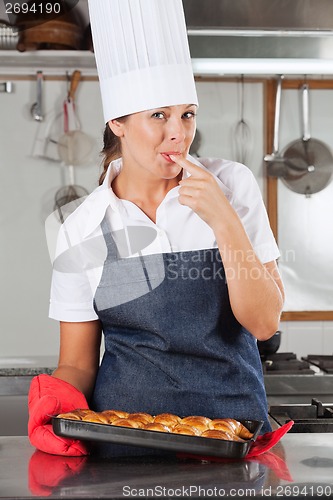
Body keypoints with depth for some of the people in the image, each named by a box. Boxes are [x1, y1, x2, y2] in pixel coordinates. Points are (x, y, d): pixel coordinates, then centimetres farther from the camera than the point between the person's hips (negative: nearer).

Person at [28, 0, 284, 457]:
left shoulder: (233, 185, 0)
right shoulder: (82, 230, 0)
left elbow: (264, 322, -5)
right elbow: (77, 364, 6)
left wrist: (223, 220, -16)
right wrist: (60, 403, -16)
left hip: (231, 417, -1)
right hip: (126, 429, 2)